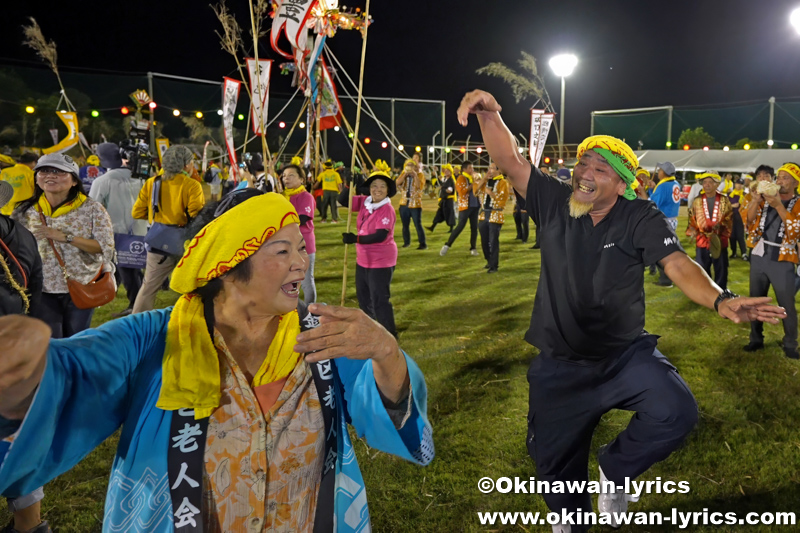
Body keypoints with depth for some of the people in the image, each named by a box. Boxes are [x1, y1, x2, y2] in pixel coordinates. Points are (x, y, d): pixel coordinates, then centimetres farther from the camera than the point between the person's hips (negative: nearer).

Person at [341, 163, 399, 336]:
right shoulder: (364, 202, 2)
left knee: (379, 300, -5)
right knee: (363, 297, 22)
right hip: (363, 260, 9)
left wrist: (355, 239, -29)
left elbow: (380, 236, -28)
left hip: (381, 262, -9)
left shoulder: (387, 210, -21)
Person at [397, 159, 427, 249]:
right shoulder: (404, 174, 9)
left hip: (415, 204, -4)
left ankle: (423, 244, -2)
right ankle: (406, 242, 27)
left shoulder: (420, 175, -2)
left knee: (418, 225, -8)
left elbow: (419, 186, -20)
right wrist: (405, 174, -15)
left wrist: (415, 175, -19)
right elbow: (398, 183, -10)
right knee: (405, 225, 12)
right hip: (404, 204, 4)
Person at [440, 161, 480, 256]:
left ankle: (473, 248, 11)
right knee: (460, 226, -9)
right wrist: (471, 186, -16)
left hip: (475, 206, 7)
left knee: (474, 227, 4)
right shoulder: (461, 178, -5)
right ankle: (447, 246, -1)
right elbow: (462, 192, -18)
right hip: (465, 206, -7)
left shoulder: (473, 178, 17)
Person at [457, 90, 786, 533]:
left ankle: (615, 470, 5)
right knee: (554, 461, 12)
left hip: (626, 355, -1)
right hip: (560, 364, 2)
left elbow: (678, 266, -23)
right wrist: (489, 114, -34)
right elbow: (510, 163, -16)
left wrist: (720, 300, -43)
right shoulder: (554, 204, -7)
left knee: (675, 412, -28)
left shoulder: (641, 219, -11)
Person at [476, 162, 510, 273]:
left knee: (493, 241, -5)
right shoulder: (486, 181, 15)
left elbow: (502, 199, -14)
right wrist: (484, 178, -2)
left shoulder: (503, 183, -4)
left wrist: (490, 192, -15)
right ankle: (489, 261, 27)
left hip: (495, 215, -6)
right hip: (484, 214, 6)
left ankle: (494, 266, 2)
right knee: (484, 240, 12)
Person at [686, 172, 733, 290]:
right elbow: (692, 219, 8)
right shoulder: (697, 201, 6)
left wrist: (721, 225, -21)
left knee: (721, 270, 7)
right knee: (702, 271, 6)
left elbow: (729, 219, -2)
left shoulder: (724, 200, 3)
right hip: (702, 241, 1)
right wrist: (693, 231, -8)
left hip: (720, 241, -1)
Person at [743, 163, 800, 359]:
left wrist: (779, 206, -22)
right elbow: (749, 220, -1)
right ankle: (756, 339, 21)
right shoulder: (766, 199, 10)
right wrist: (755, 201, -18)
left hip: (782, 260, -4)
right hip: (759, 256, 4)